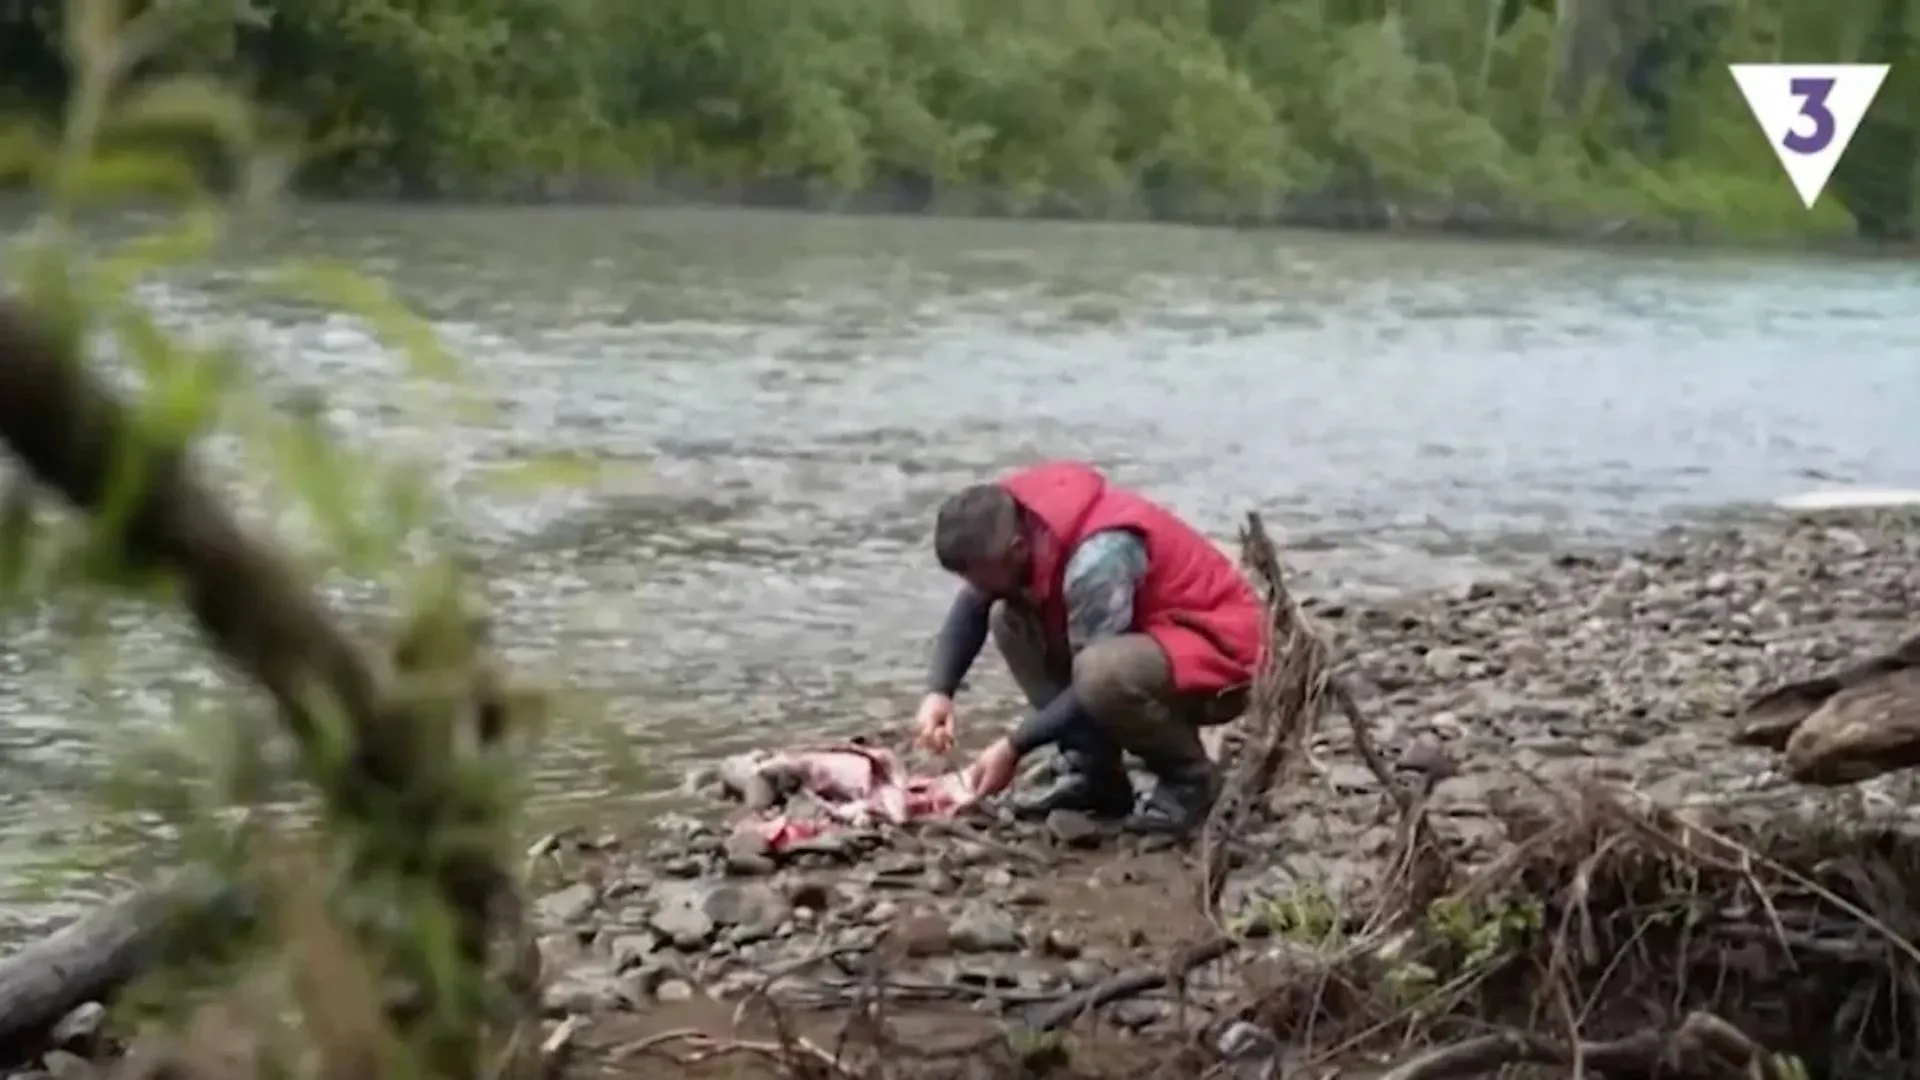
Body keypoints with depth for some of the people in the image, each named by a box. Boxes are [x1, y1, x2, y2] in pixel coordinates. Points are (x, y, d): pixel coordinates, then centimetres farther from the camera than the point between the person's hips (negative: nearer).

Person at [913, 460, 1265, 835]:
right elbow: (969, 610, 2)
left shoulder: (1098, 557, -32)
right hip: (1149, 635, 9)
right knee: (1009, 620, -1)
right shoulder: (1019, 525, -8)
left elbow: (1095, 677, -28)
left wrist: (1014, 746, -23)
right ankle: (1094, 775, 3)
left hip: (1221, 650, -9)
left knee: (1102, 673, -37)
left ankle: (1190, 780, -9)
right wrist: (939, 691, -14)